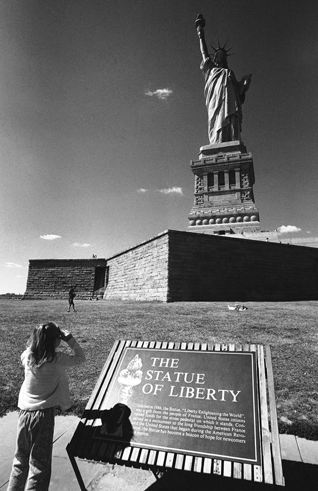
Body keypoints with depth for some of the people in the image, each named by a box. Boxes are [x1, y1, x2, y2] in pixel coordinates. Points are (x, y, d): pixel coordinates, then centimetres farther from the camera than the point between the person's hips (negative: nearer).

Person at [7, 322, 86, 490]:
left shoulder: (27, 356, -7)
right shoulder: (57, 359, -18)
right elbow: (80, 357, -3)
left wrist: (40, 334, 7)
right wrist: (68, 337, -4)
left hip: (24, 412, 5)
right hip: (44, 414, -5)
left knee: (20, 459, 23)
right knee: (39, 464, 9)